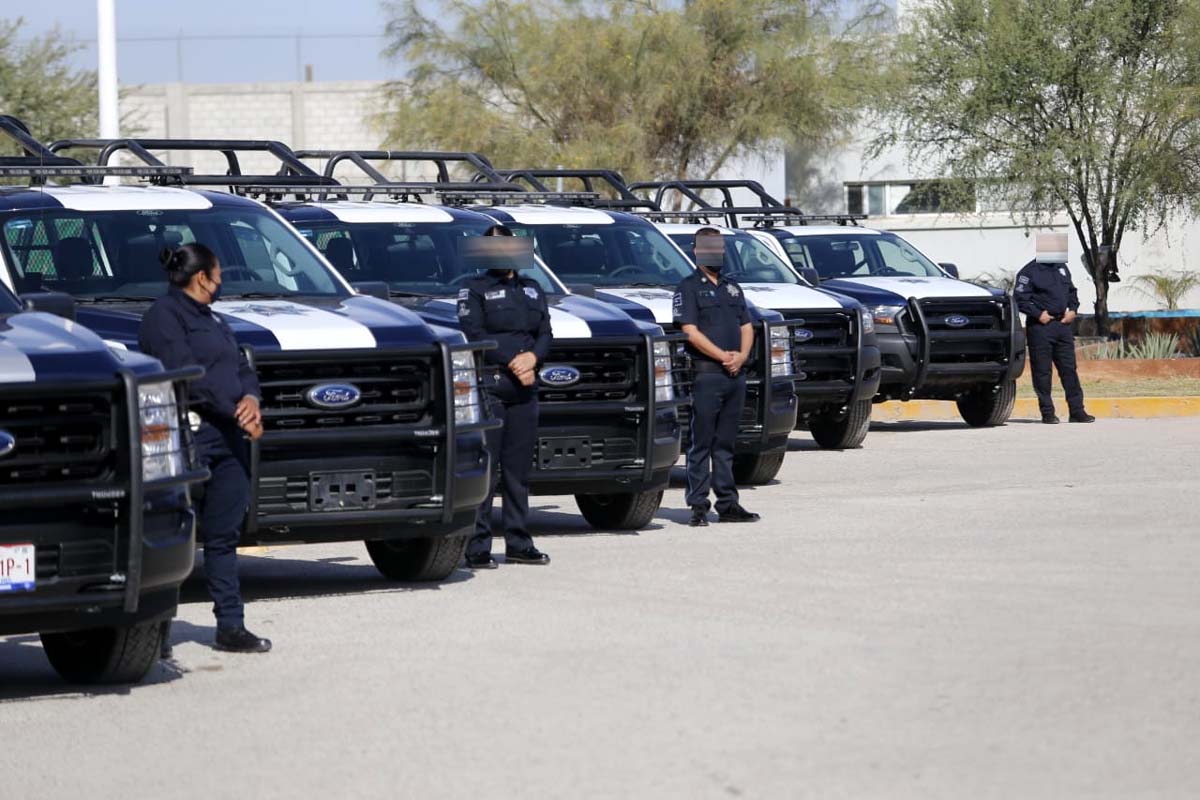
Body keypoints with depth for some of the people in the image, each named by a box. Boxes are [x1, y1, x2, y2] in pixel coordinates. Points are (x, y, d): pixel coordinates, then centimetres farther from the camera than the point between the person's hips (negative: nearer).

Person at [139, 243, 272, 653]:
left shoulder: (212, 320, 24)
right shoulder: (163, 316, -6)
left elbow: (241, 367, 20)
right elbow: (185, 375, -16)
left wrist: (251, 398, -3)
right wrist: (236, 411, -14)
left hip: (227, 438, 9)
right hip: (187, 435, -9)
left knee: (224, 536, 8)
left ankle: (231, 626, 10)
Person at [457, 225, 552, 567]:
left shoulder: (532, 290, 20)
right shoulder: (474, 290, 2)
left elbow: (545, 333, 14)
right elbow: (474, 334, -9)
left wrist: (532, 357, -8)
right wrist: (512, 363, -15)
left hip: (524, 390, 6)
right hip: (488, 386, -6)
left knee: (519, 469, 9)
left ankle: (518, 544, 15)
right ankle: (477, 548, -8)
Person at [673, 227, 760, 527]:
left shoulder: (732, 288, 21)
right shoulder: (688, 288, -1)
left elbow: (746, 327, 17)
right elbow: (691, 331, -11)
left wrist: (742, 356, -2)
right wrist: (723, 356, -15)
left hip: (736, 375, 6)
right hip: (706, 375, -6)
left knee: (725, 444, 10)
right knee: (702, 443, -5)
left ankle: (727, 503, 13)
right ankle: (698, 506, -4)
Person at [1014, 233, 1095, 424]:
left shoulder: (1062, 268, 16)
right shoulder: (1029, 272, -6)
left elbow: (1072, 292, 25)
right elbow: (1020, 299, -11)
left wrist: (1073, 309, 7)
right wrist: (1038, 314, -17)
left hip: (1062, 324, 6)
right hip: (1040, 327, -6)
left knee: (1069, 369, 5)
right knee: (1042, 371, -2)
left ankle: (1077, 410, 7)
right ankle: (1047, 412, 4)